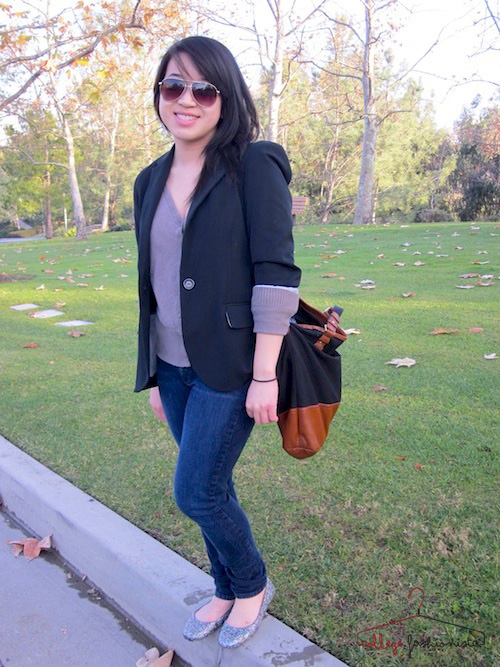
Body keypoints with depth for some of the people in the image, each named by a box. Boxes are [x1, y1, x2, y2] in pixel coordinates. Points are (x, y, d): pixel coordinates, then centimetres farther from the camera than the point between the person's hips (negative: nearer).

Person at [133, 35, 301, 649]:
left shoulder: (254, 166, -9)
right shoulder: (151, 182, 10)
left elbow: (276, 274, -15)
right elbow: (154, 283, 13)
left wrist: (264, 375, -18)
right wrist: (155, 374, 14)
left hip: (230, 366, -6)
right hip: (174, 367, 6)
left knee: (196, 492, -1)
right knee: (210, 487, 16)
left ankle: (253, 584, 29)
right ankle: (227, 591, 40)